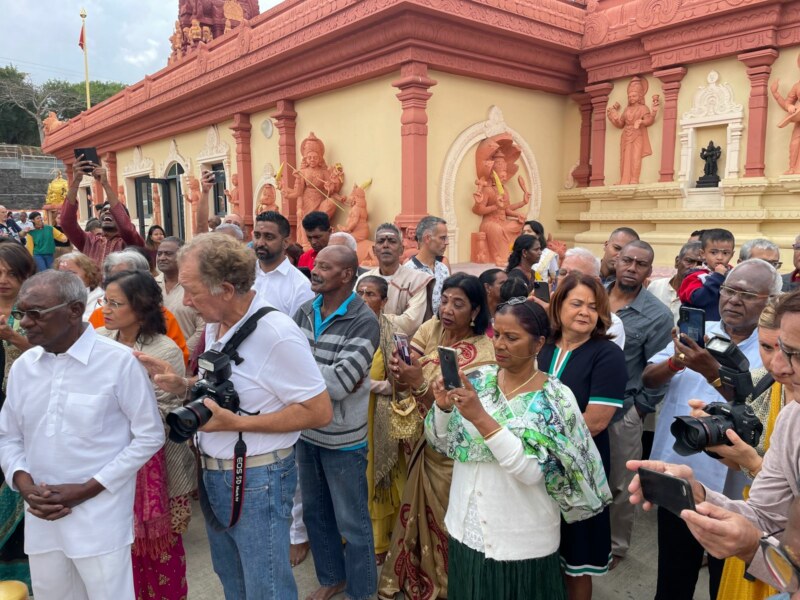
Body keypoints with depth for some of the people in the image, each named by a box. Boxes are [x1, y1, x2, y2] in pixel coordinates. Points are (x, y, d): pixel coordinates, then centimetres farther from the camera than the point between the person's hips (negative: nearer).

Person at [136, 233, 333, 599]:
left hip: (257, 481, -8)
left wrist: (237, 423, -25)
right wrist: (182, 384, -4)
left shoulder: (276, 333, -25)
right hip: (212, 474, 8)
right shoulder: (214, 325, 1)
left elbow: (319, 412, -23)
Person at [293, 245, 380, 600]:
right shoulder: (305, 311, 0)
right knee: (314, 512, 23)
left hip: (342, 437, -6)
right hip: (306, 430, 6)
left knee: (352, 522, 12)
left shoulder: (363, 322, -20)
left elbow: (340, 382, -26)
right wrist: (329, 377, -20)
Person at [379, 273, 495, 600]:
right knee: (416, 511, 21)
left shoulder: (482, 354, -21)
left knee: (443, 520, 12)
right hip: (420, 440, 5)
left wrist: (419, 384, -39)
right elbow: (402, 381, -9)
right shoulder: (431, 329, -5)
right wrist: (398, 368, -30)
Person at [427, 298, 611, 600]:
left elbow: (531, 471, -24)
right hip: (466, 529, 4)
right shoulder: (479, 380, -3)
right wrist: (443, 407, -19)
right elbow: (442, 444, 0)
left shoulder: (555, 398, -15)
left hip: (522, 542, -4)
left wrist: (481, 418, -31)